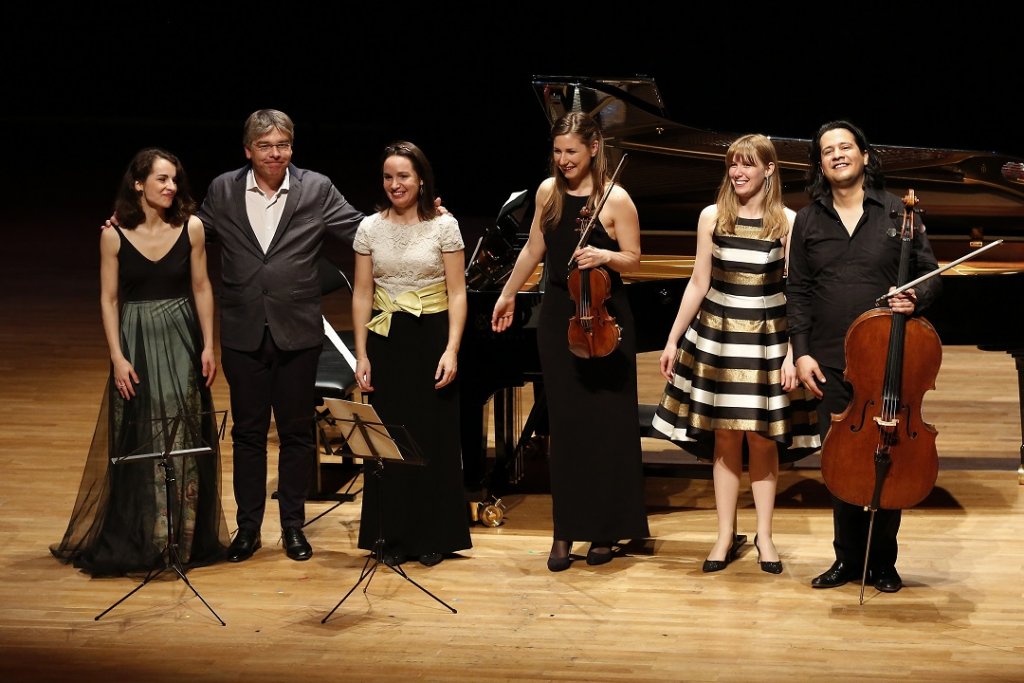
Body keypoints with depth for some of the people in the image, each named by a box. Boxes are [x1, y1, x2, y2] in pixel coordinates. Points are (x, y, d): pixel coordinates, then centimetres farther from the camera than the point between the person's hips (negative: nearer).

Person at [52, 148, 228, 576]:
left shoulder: (191, 228, -2)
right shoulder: (114, 235, -5)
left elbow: (201, 288, 4)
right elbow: (109, 299, -2)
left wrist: (208, 345, -1)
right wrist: (117, 356, -9)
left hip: (181, 340, 1)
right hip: (135, 341, -1)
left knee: (185, 438, 4)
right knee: (137, 441, 3)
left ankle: (186, 537, 15)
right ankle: (135, 539, 13)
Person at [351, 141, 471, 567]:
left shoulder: (444, 226, -3)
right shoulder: (370, 228, 3)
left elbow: (457, 293, -4)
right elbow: (362, 294, 5)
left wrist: (451, 350, -13)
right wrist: (361, 354, -1)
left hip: (431, 339, -2)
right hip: (387, 341, 2)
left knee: (434, 439, 2)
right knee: (388, 439, 3)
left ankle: (433, 538, 13)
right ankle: (393, 537, 13)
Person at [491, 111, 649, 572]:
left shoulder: (615, 199, -9)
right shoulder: (548, 192, 6)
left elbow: (633, 259, -5)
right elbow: (533, 250, 18)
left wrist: (604, 256, -25)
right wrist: (507, 295, 25)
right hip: (558, 318, 4)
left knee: (606, 424, 1)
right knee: (565, 424, 5)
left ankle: (605, 531, 11)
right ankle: (565, 532, 9)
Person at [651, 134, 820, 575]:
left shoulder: (787, 223, -6)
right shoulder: (712, 217, 1)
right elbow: (698, 283, 5)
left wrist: (792, 353, -13)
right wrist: (672, 341, 5)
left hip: (767, 339, -2)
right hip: (718, 336, 2)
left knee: (762, 440, 3)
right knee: (725, 439, 5)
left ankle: (765, 536, 14)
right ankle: (725, 535, 14)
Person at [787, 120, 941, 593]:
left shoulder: (897, 213, 2)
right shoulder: (808, 222, 8)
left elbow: (930, 274, 5)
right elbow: (798, 293, 8)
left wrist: (916, 298, -17)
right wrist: (802, 351, 0)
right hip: (831, 363, 2)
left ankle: (883, 563, 15)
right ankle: (848, 559, 18)